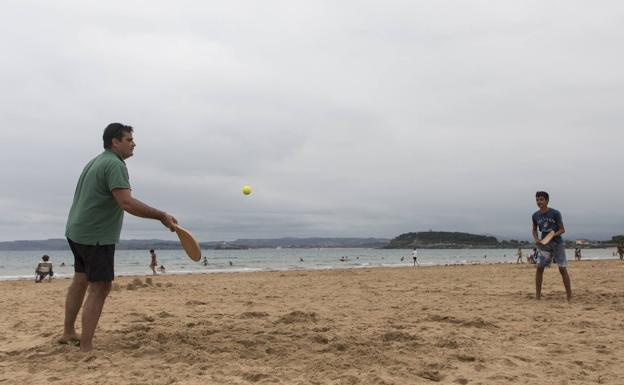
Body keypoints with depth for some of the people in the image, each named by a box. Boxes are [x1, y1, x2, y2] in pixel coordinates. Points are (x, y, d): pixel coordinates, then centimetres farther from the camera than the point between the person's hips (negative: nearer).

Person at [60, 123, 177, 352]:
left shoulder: (96, 161, 14)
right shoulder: (115, 164, -18)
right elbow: (127, 203, -31)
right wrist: (162, 216, -28)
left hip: (77, 231, 10)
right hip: (96, 236, -10)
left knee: (81, 281, 20)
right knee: (100, 288, -6)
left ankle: (68, 333, 33)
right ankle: (86, 348, -4)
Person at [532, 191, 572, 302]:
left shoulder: (555, 213, -10)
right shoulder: (535, 215, 1)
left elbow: (562, 229, -7)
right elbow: (534, 230, 13)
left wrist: (553, 235, -24)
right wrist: (536, 239, -7)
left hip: (557, 243, -3)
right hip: (544, 244, 3)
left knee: (563, 269, -2)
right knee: (539, 267, -7)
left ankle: (569, 296, 7)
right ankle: (537, 295, -2)